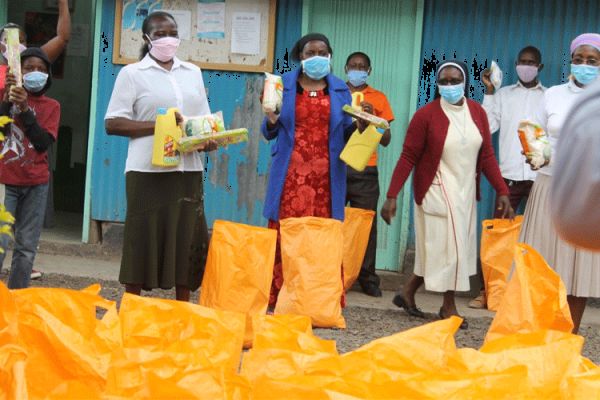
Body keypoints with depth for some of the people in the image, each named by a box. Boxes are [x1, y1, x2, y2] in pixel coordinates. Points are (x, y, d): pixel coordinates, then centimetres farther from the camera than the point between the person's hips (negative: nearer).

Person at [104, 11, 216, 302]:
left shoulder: (192, 72, 16)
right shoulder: (132, 74, 1)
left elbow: (204, 119, 20)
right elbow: (112, 123, -5)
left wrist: (210, 139, -4)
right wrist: (157, 125, -15)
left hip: (187, 170, 4)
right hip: (148, 171, -4)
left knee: (187, 239, 4)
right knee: (143, 240, -2)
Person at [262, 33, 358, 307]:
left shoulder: (340, 90, 12)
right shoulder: (284, 85, 8)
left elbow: (347, 133, 13)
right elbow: (269, 133, 10)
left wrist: (360, 124, -8)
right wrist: (271, 120, -12)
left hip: (326, 176, 1)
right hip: (291, 174, -1)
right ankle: (278, 299, 0)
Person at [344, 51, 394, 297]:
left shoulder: (379, 99, 12)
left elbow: (386, 140, 9)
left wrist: (373, 117, -7)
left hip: (365, 171, 0)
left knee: (366, 224, -4)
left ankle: (368, 278, 2)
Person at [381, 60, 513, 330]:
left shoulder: (477, 113, 2)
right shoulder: (426, 115, -12)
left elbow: (487, 156, 5)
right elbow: (408, 157, -12)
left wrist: (502, 190, -2)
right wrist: (392, 196, -16)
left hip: (465, 192, 6)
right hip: (437, 190, -6)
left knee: (438, 247, 12)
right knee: (445, 244, 0)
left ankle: (408, 293, 28)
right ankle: (449, 307, 16)